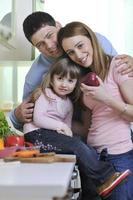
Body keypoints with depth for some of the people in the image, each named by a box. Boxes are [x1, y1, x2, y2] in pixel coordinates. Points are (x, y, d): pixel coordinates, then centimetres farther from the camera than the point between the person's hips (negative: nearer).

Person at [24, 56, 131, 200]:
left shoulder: (68, 103, 18)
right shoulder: (46, 94, -3)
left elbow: (67, 125, 11)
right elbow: (37, 118, -12)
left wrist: (66, 131, -14)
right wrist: (61, 126, -17)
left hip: (51, 134, 7)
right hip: (37, 133, -7)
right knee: (77, 146, -22)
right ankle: (105, 179, -20)